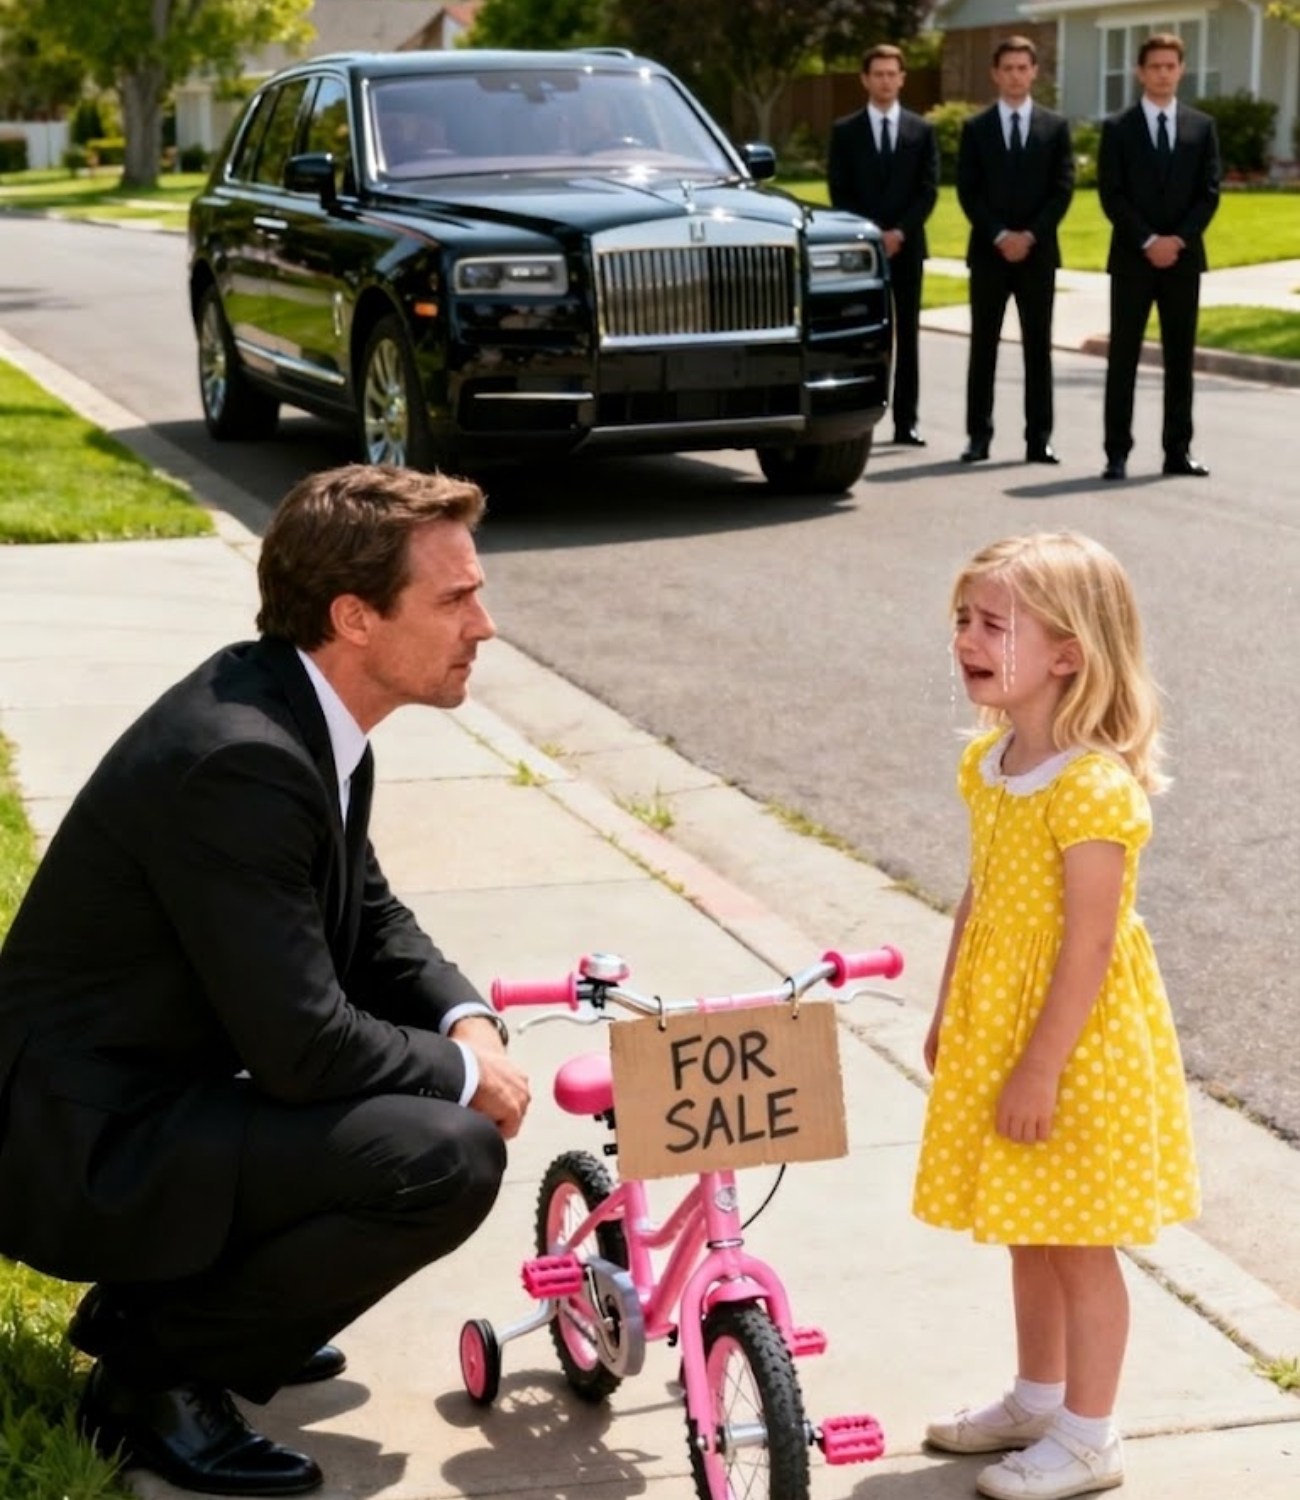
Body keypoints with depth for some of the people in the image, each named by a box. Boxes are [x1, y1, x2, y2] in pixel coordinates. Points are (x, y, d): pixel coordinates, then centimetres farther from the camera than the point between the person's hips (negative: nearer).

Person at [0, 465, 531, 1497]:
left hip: (165, 1082, 10)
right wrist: (462, 1074, -10)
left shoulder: (307, 712, 2)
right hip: (90, 1143, -10)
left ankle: (172, 1294, 16)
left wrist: (465, 1021, -3)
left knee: (445, 1063, 13)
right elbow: (303, 1046, -26)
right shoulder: (239, 757, -27)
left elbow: (371, 920, 15)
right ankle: (158, 1372, -5)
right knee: (452, 1155, -22)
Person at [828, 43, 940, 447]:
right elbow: (839, 193, 1)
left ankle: (905, 422, 4)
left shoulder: (921, 130, 8)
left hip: (907, 245, 1)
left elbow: (928, 190, 2)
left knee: (907, 334, 2)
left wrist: (900, 232, -11)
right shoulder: (845, 131, 6)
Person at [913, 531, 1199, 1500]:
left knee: (1079, 1243, 5)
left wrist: (1042, 1067, -22)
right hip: (996, 1022, 8)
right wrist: (948, 1017, 15)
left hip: (1078, 1037, -8)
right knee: (1028, 1232, 20)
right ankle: (1037, 1399, 36)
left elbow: (1089, 943, -23)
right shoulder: (988, 762, 3)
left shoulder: (1093, 787, -23)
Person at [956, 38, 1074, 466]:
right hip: (988, 252, 0)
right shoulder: (975, 128, 6)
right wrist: (998, 235, -11)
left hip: (1038, 251, 0)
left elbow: (1063, 189, 0)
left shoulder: (1055, 127, 7)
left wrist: (1030, 235, -11)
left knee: (1038, 346, 2)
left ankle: (1039, 438, 4)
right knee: (983, 346, 2)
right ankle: (979, 435, 6)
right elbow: (968, 191, 0)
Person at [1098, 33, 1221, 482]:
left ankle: (1178, 451, 9)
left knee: (1180, 357, 5)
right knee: (1123, 358, -2)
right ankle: (1117, 452, 0)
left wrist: (1178, 239, -10)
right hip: (1132, 259, -2)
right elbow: (1111, 195, -4)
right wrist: (1148, 242, -14)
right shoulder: (1118, 128, 2)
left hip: (1184, 257, 2)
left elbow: (1209, 193, 3)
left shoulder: (1202, 126, 8)